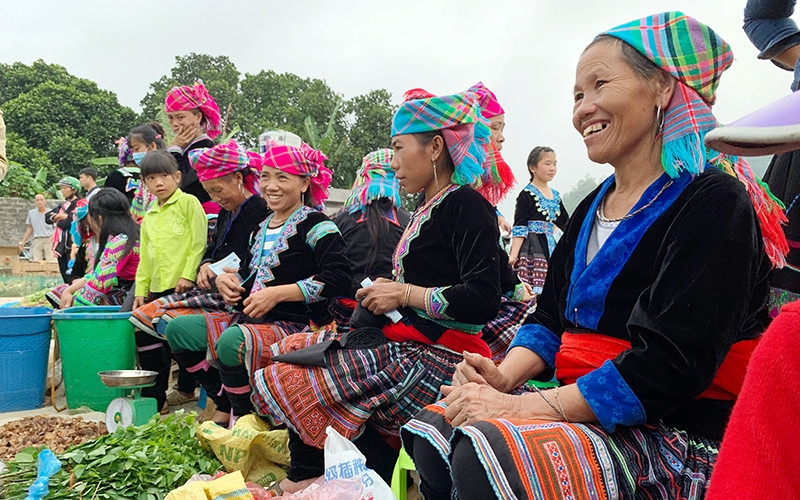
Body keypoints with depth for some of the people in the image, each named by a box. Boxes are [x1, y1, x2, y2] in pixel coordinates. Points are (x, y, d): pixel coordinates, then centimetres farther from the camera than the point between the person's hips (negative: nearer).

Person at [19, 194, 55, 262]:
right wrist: (23, 241, 19)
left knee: (51, 261, -12)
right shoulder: (31, 212, 15)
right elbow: (30, 228, 23)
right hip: (36, 240, 3)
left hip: (49, 239, -3)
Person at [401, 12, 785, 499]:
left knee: (489, 454, -29)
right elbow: (551, 317, 12)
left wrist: (522, 408, -23)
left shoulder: (714, 202, -12)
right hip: (587, 413, 7)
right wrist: (504, 377, -9)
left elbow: (672, 363, -22)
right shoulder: (592, 208, 13)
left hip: (683, 438, -7)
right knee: (432, 431, -7)